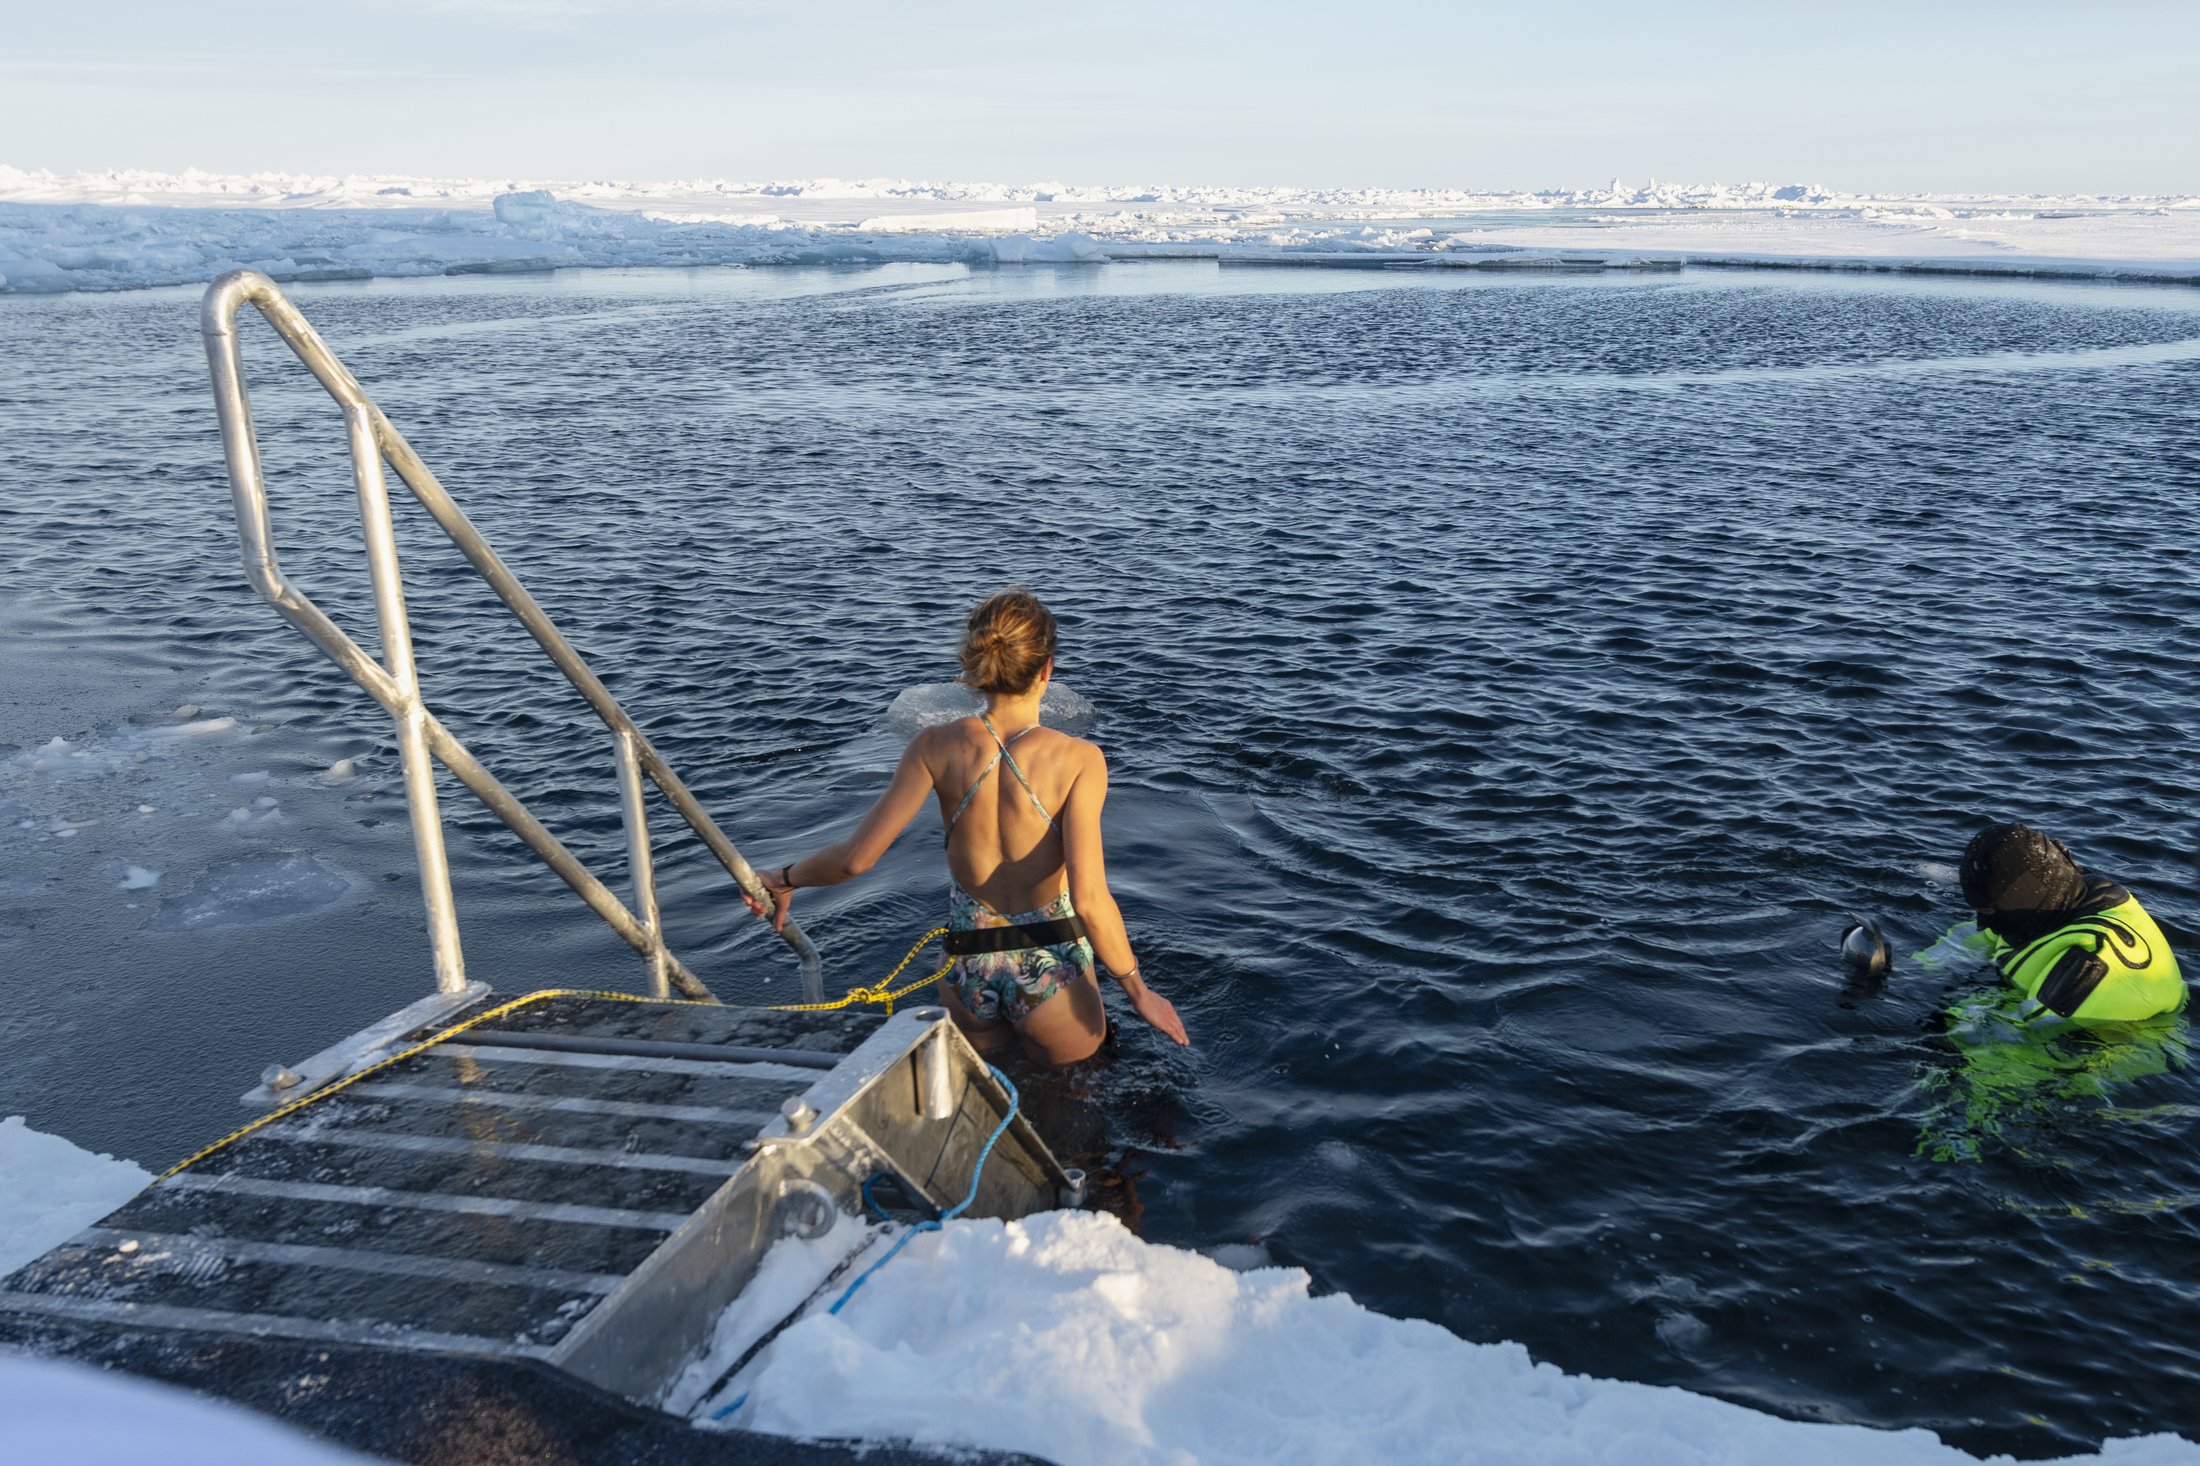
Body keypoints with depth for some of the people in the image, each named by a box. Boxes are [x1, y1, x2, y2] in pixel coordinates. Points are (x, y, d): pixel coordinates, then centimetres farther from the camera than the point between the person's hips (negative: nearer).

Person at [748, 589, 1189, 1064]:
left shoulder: (936, 748, -9)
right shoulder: (1078, 760, -16)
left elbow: (855, 857, -10)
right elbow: (1089, 901, -20)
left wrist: (784, 878, 9)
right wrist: (1137, 990, -7)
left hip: (968, 968, 3)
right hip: (1050, 968, -3)